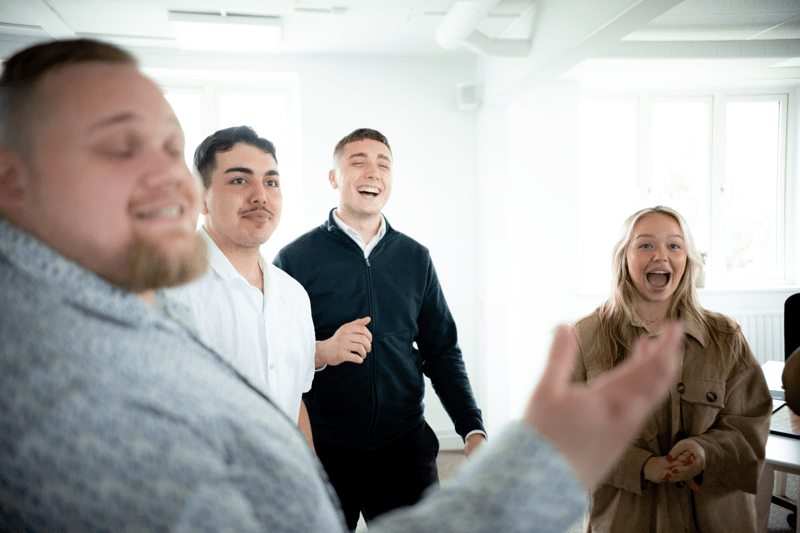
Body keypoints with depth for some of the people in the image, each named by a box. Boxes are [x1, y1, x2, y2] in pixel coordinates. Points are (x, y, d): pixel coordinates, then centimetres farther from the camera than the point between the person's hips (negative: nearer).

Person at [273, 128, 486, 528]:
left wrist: (473, 429, -1)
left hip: (405, 445, 3)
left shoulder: (415, 258, 5)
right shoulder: (295, 259, -5)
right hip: (324, 449, -2)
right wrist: (321, 352, -22)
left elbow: (442, 352, 8)